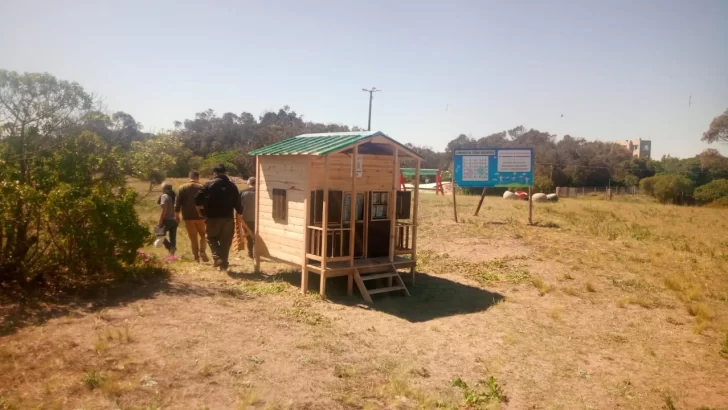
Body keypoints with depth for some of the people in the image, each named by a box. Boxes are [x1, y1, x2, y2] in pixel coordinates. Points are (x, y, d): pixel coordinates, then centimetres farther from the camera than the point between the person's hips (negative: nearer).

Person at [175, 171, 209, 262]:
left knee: (193, 238, 7)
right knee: (203, 235, 16)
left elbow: (178, 203, -2)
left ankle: (196, 257, 6)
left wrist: (176, 215, 4)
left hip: (188, 217, 0)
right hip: (200, 216, 0)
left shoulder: (182, 188, 1)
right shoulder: (202, 188, 1)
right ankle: (202, 252, -2)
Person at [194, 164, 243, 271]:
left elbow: (197, 199, -9)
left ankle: (218, 258, -6)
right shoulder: (232, 186, 5)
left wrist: (200, 208, 9)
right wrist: (240, 212, 23)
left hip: (213, 218, -2)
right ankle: (224, 264, 14)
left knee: (211, 238, 15)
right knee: (225, 242, 11)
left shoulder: (209, 185, -4)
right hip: (228, 218, 2)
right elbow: (237, 203, 6)